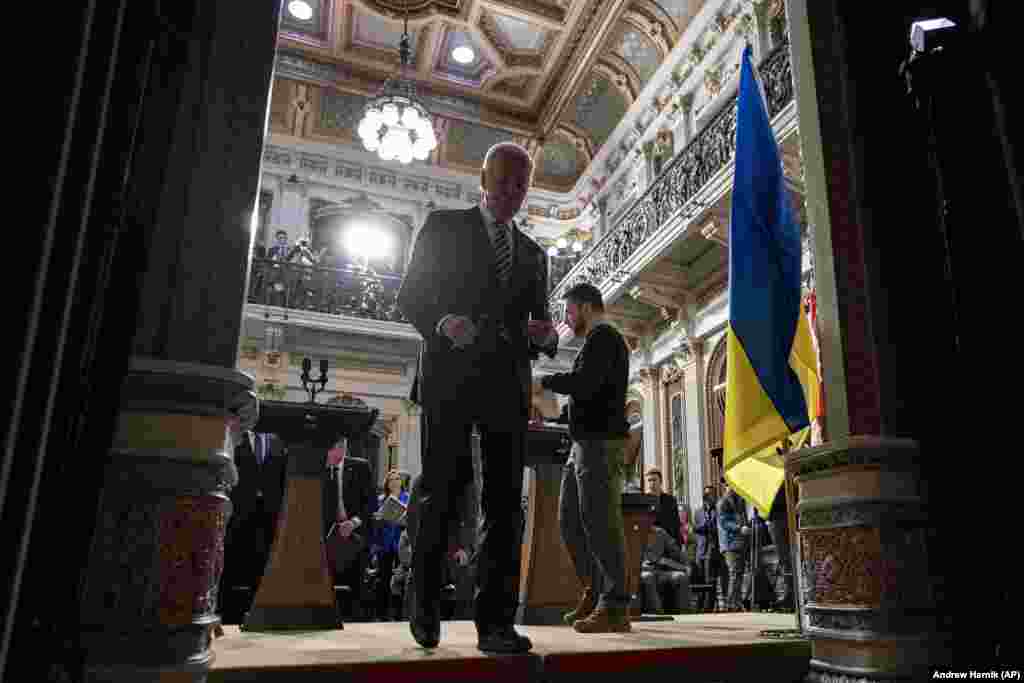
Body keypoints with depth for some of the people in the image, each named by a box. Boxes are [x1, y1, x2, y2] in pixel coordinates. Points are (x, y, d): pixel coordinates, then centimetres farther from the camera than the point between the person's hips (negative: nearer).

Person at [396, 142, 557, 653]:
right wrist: (442, 322, -17)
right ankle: (425, 602, 20)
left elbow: (541, 323, 20)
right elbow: (410, 296, 3)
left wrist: (546, 335, -4)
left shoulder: (534, 254, 22)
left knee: (504, 501, -2)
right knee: (443, 489, -2)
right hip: (450, 376, -3)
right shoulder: (444, 226, 10)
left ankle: (495, 622, 2)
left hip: (508, 384, 4)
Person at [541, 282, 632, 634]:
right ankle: (595, 593, 19)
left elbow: (584, 383, -20)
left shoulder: (603, 336, -5)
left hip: (601, 442, -10)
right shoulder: (599, 341, 24)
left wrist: (544, 381, -8)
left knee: (600, 522, -11)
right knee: (571, 521, 11)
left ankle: (615, 608, -7)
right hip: (586, 442, 10)